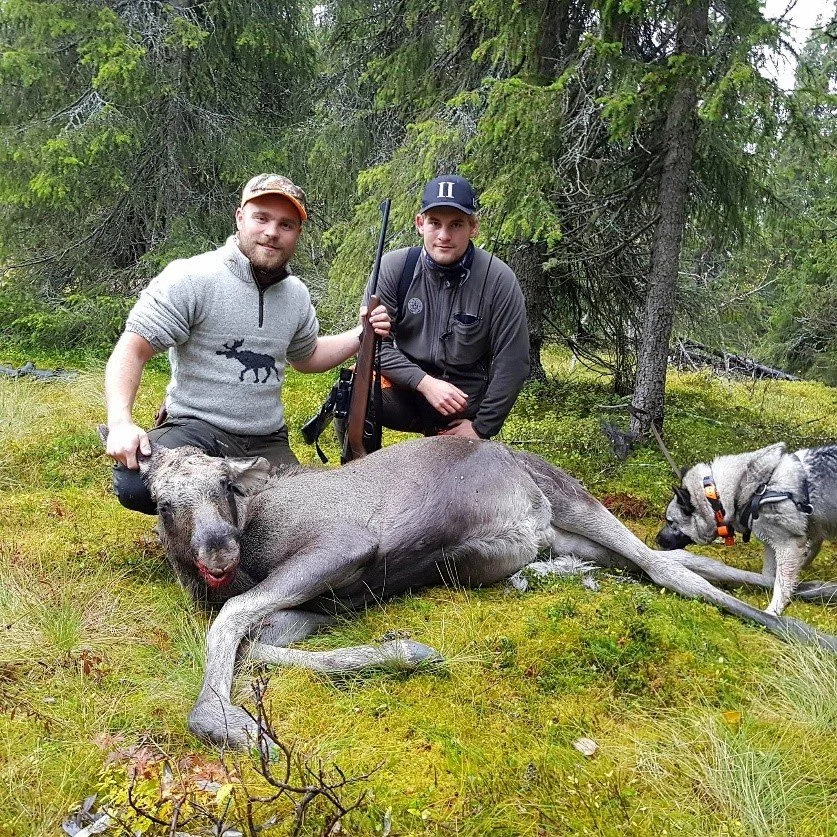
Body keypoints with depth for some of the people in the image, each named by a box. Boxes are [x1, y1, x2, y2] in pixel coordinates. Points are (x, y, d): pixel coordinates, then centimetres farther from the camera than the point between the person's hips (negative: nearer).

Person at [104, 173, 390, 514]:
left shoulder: (296, 294, 8)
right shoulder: (191, 277, -12)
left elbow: (307, 357, 26)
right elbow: (132, 350, -13)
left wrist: (362, 335, 10)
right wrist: (120, 423, -29)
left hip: (268, 443, 6)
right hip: (196, 429, -5)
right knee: (135, 483, -33)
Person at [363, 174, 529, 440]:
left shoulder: (499, 279, -13)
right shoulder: (394, 267, -9)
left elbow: (512, 364, -9)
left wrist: (481, 428, -7)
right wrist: (425, 382, -21)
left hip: (462, 413, 0)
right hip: (407, 391, 0)